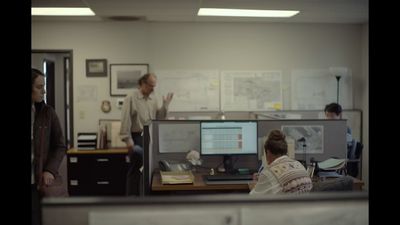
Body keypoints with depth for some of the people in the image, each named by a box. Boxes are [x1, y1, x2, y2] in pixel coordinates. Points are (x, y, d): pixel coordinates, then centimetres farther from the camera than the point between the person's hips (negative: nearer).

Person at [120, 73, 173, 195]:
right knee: (135, 169, -1)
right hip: (137, 137, -6)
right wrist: (128, 140, -16)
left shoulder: (153, 98, 7)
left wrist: (165, 104, -4)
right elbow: (126, 120, -13)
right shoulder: (131, 98, -11)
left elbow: (159, 118, 9)